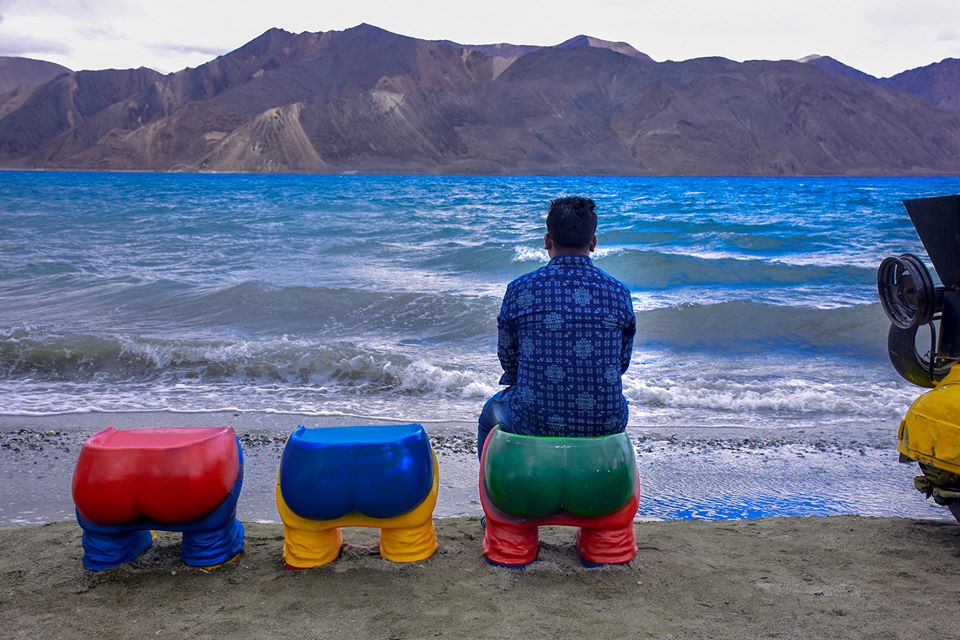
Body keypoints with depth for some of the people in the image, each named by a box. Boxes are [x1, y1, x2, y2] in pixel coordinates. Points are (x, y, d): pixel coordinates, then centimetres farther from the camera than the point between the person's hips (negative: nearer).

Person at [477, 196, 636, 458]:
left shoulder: (519, 289, -7)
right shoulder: (619, 292, -3)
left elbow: (508, 360, 3)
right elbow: (621, 363, 7)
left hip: (532, 422, -1)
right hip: (603, 425, 2)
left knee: (491, 411, 33)